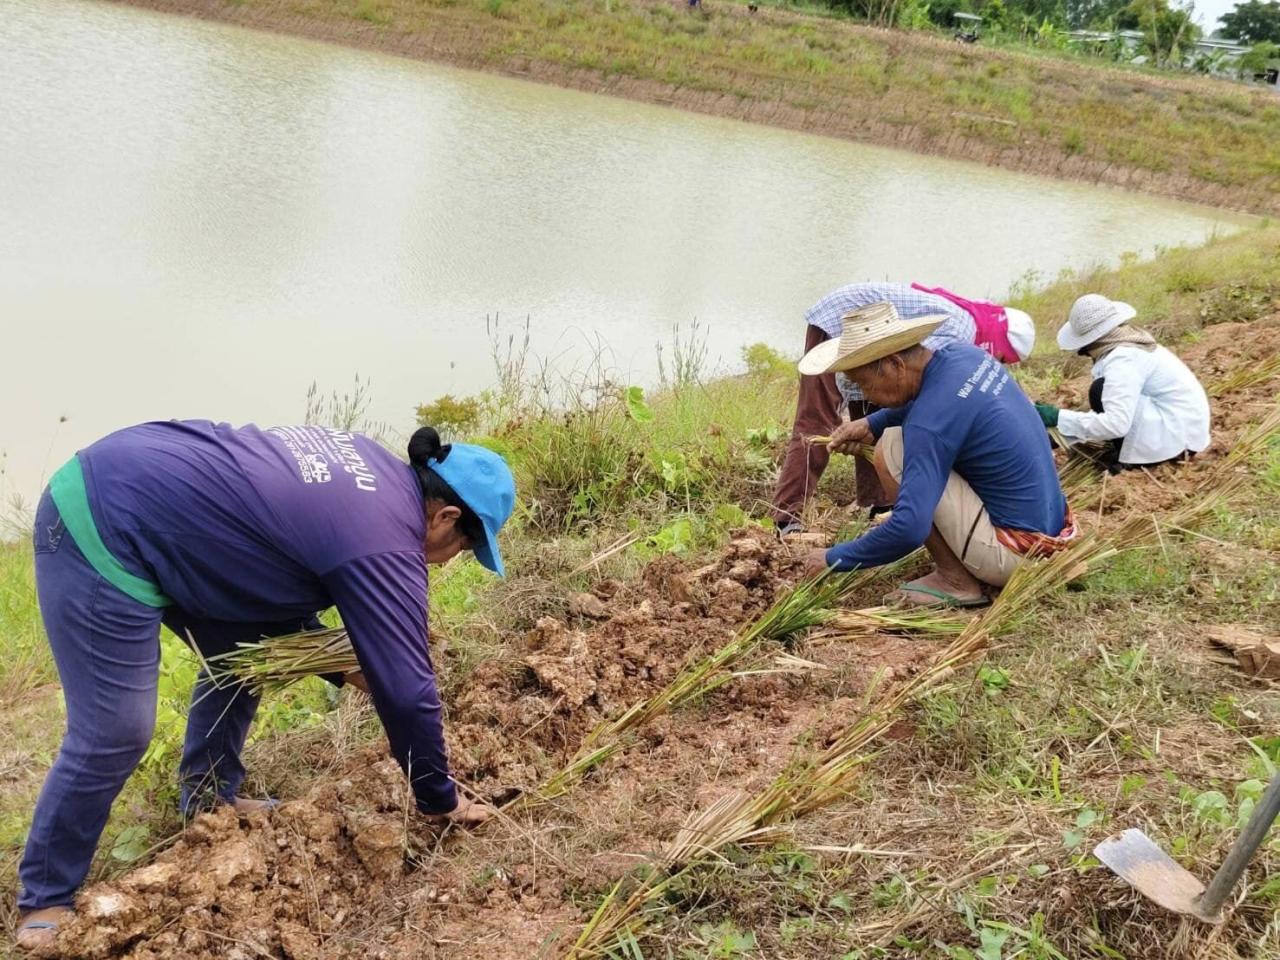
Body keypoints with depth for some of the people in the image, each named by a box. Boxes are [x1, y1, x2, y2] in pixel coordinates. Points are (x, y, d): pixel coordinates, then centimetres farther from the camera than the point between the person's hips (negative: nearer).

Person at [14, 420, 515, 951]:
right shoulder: (386, 544, -17)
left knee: (245, 651, 18)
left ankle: (209, 798, 34)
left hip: (132, 483, 10)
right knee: (113, 736, -4)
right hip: (105, 535, -10)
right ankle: (45, 901, 14)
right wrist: (443, 802, 1)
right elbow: (406, 691, -13)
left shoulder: (369, 466, 9)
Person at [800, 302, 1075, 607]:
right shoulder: (964, 353, 0)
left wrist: (834, 558, -15)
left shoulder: (929, 423, -25)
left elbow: (909, 529, -29)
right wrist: (871, 424, 10)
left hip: (1014, 554, -9)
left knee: (891, 449, -10)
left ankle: (956, 580, -2)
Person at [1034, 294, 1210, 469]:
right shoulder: (1129, 345, 9)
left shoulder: (1122, 359, -20)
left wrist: (1059, 418, -22)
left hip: (1180, 433, -10)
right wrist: (1063, 433, 11)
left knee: (1101, 390, -17)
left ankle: (1131, 459, -5)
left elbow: (1115, 423, -29)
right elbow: (1115, 412, 15)